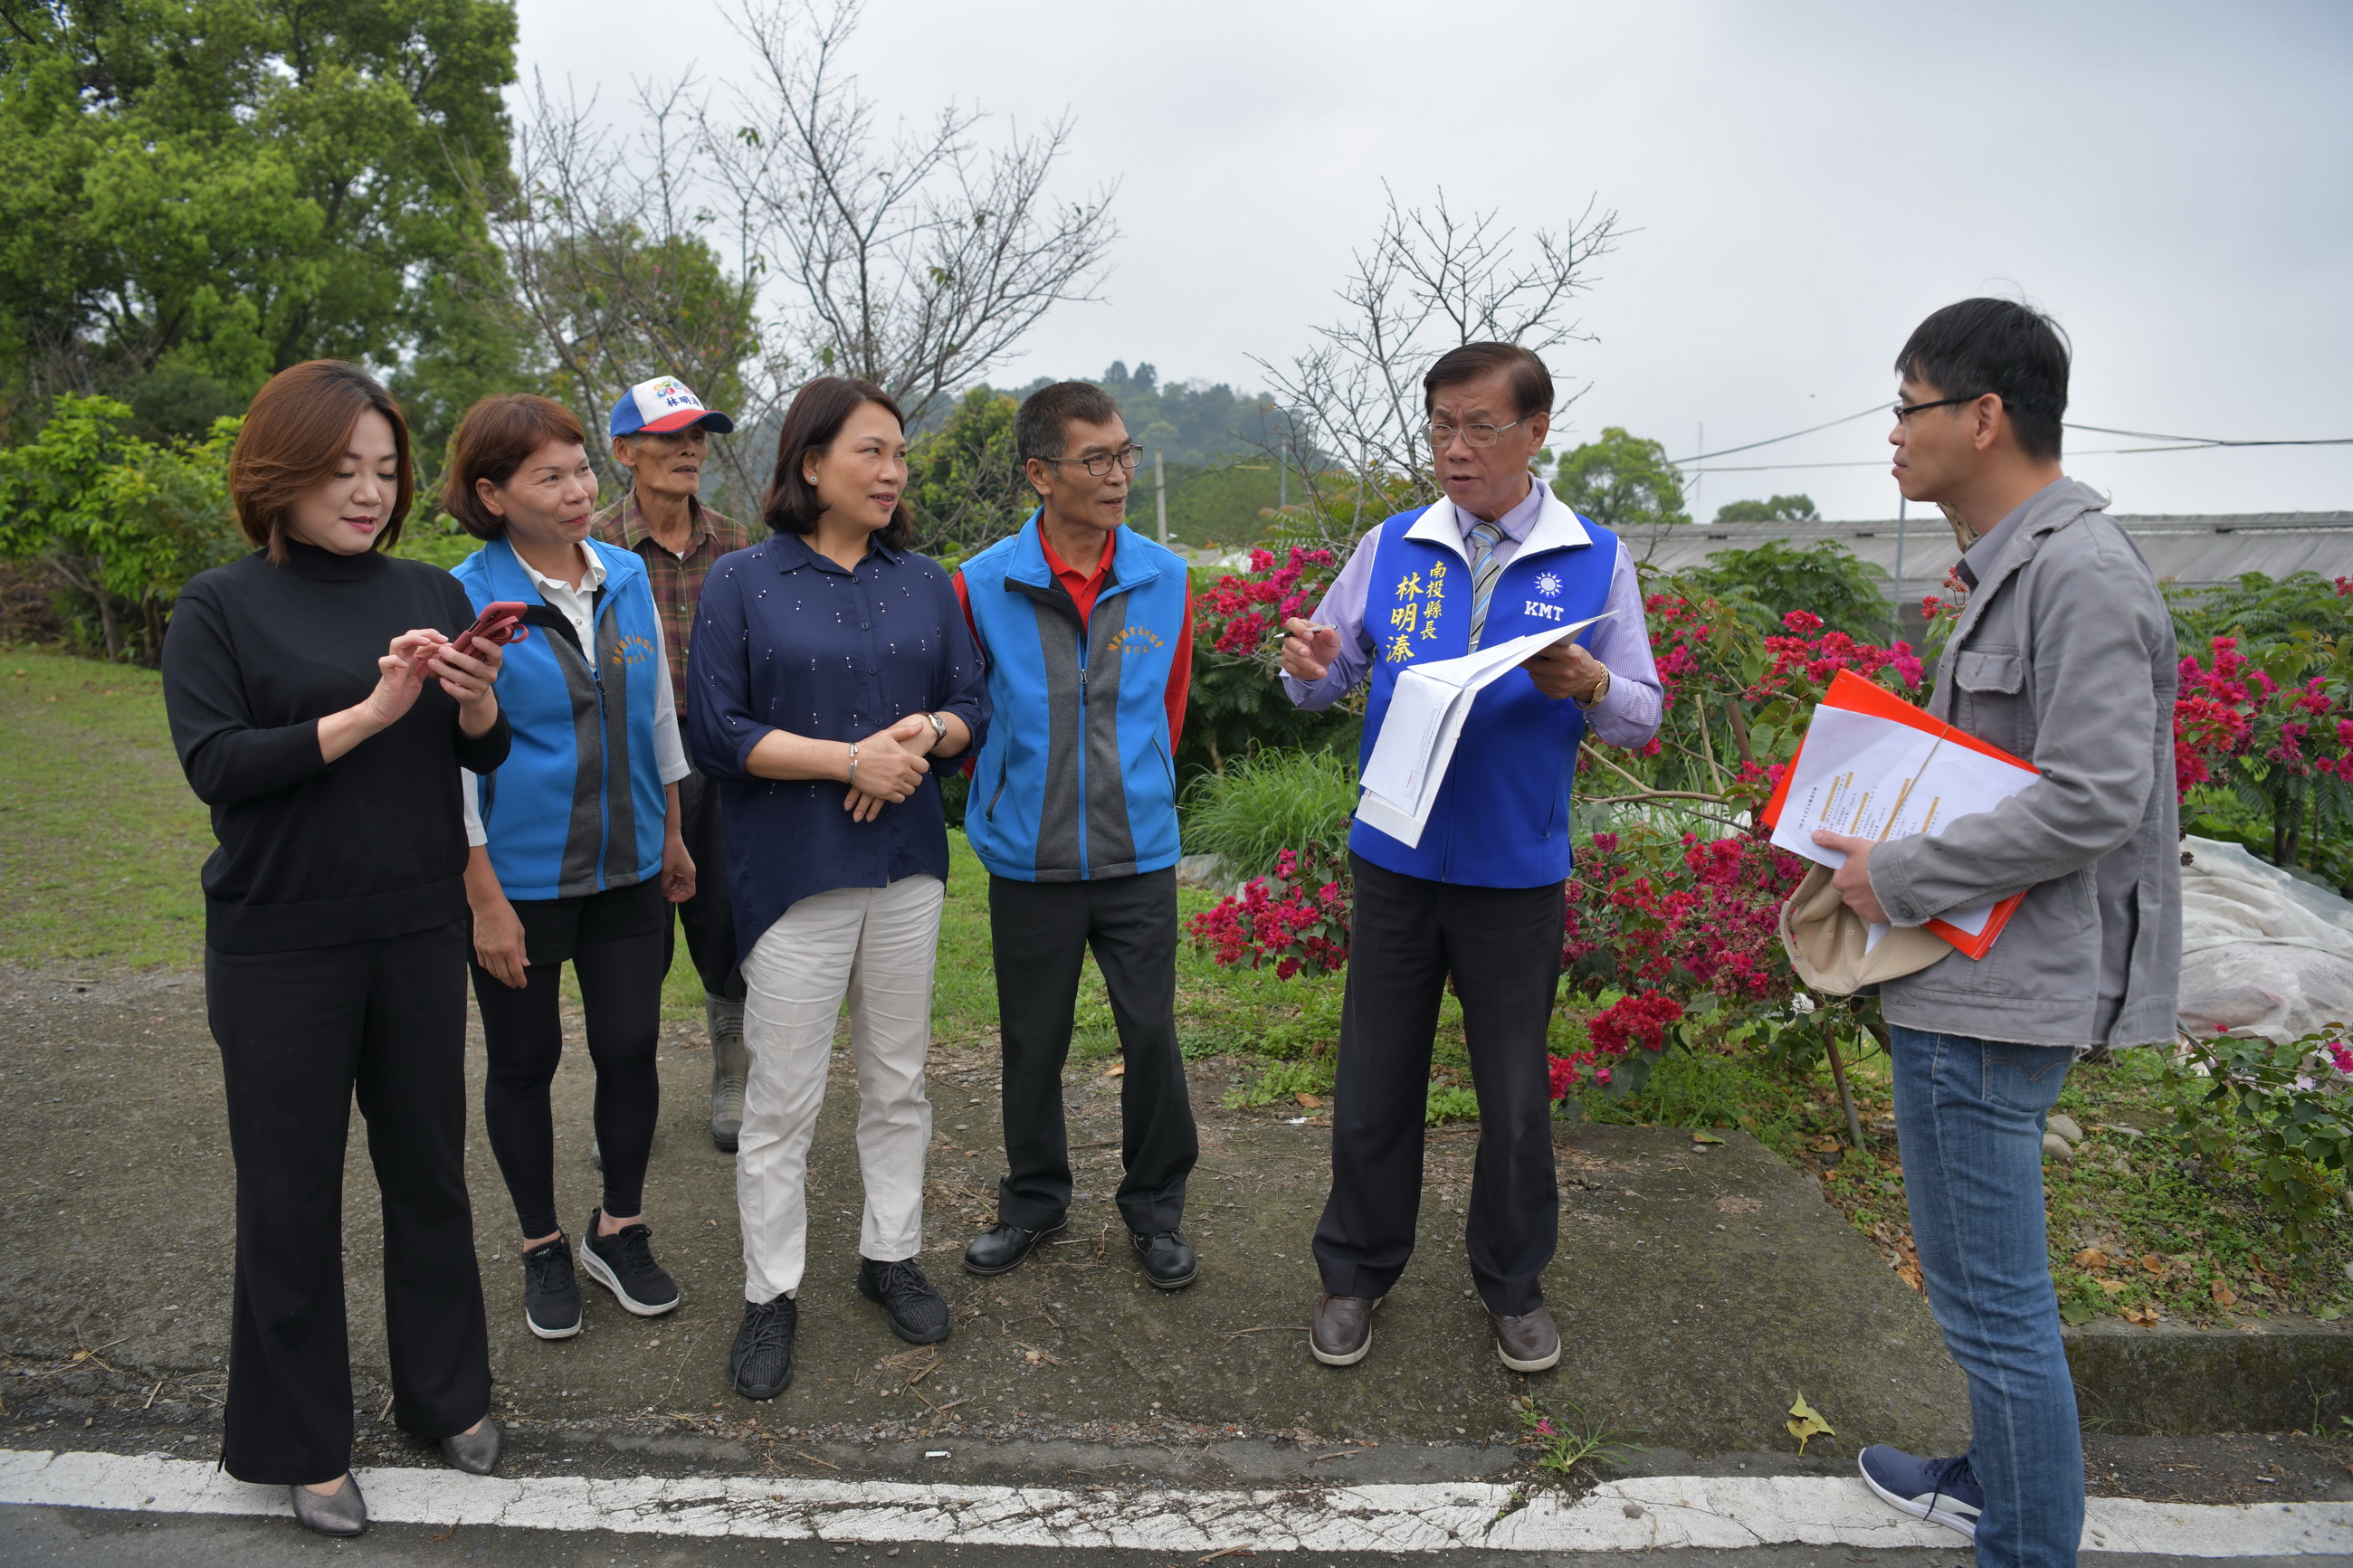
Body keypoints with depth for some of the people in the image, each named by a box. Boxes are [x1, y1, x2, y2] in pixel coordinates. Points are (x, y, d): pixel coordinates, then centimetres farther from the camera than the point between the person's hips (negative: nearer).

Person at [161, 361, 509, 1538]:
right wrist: (367, 714, -22)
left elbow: (484, 754, 7)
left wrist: (478, 697, -15)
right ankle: (298, 1441, 24)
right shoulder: (221, 606, -3)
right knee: (291, 1184, 8)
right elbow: (215, 764, -13)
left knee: (429, 1163, 12)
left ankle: (446, 1393, 31)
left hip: (419, 930, 3)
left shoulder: (430, 594, 6)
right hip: (283, 943, -3)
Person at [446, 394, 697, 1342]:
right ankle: (543, 1249, 30)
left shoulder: (626, 577, 2)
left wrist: (672, 837, 14)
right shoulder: (466, 600, -13)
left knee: (630, 1049, 8)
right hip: (521, 876, -4)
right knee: (525, 1062, 11)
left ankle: (619, 1232, 29)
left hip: (628, 871, 4)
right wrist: (486, 899, -12)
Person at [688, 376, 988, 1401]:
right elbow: (716, 732, -10)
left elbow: (974, 704, 10)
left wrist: (927, 731, -13)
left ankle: (890, 1254, 31)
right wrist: (853, 757, -18)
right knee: (783, 1098, 3)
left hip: (906, 864, 4)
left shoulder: (924, 585, 9)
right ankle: (770, 1295, 19)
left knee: (898, 1079, 14)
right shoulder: (742, 582, -4)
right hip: (792, 873, -4)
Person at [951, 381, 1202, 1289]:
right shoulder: (983, 586, -7)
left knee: (1152, 1036, 5)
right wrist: (1010, 791, 9)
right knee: (1032, 1043, 12)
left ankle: (1155, 1206, 26)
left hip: (1139, 856, 1)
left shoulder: (1165, 579, -1)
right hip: (1029, 861, 0)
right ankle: (1034, 1198, 33)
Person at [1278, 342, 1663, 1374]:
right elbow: (1324, 682, 9)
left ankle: (1513, 1287, 32)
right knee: (1373, 1086, 10)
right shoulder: (1392, 546, 4)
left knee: (1515, 1097, 11)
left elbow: (1643, 715, 0)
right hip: (1395, 862, 1)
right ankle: (1356, 1275, 29)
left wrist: (1587, 685, -21)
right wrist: (1311, 666, -15)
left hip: (1517, 874, -1)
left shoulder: (1595, 561, 0)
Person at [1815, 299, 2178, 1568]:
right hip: (1978, 980, 11)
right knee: (1988, 1284, 24)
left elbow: (2090, 801, -24)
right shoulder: (2011, 565, 14)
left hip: (1994, 1000, -11)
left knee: (1991, 1297, 1)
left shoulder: (2082, 574, -18)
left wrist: (1900, 876, -17)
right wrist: (1877, 855, 11)